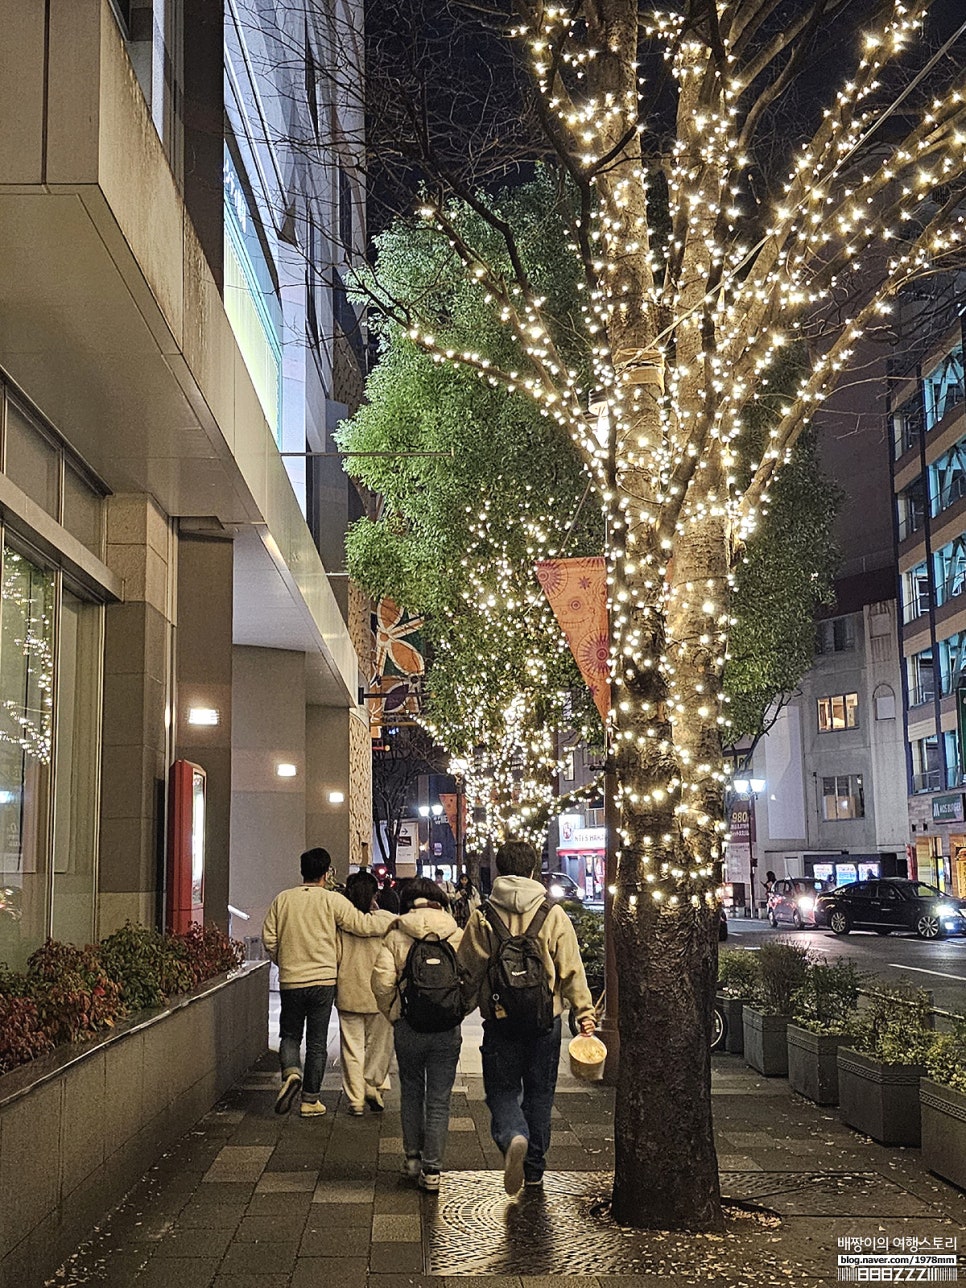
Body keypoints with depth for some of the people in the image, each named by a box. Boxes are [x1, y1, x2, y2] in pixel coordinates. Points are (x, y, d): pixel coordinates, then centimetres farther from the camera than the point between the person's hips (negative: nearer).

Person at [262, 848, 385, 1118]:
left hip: (290, 981, 2)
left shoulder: (283, 899, 1)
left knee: (290, 1035, 16)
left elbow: (269, 938, 3)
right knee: (316, 1042, 8)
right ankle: (310, 1100, 11)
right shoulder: (332, 900, -7)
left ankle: (291, 1074, -12)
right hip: (323, 979, -2)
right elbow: (361, 924, -8)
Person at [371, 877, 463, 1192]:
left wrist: (391, 1013, 5)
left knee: (411, 1092, 19)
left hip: (408, 1027, 0)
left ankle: (412, 1158, 26)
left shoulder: (395, 937, -2)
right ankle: (432, 1170, 7)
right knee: (439, 1100, 6)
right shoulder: (457, 936, -1)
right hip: (447, 1028, 0)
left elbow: (382, 981, -11)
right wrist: (459, 1011, 8)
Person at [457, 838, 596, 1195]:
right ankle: (534, 1171, 23)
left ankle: (513, 1138, -23)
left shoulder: (482, 917, -4)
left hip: (500, 1020, -1)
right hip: (545, 1020, 2)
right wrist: (584, 1011, 3)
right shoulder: (553, 915, -3)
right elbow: (571, 969, -3)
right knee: (539, 1093, 15)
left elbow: (468, 971, 0)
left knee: (502, 1090, 7)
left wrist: (460, 1011, 13)